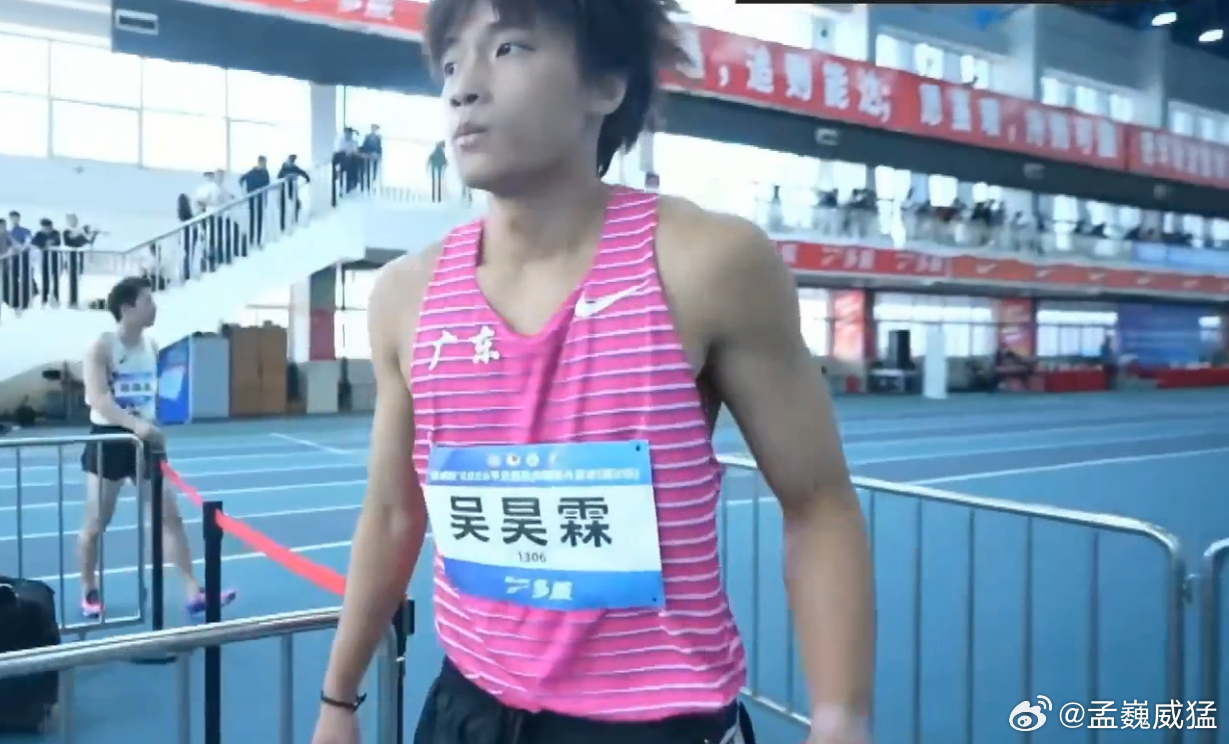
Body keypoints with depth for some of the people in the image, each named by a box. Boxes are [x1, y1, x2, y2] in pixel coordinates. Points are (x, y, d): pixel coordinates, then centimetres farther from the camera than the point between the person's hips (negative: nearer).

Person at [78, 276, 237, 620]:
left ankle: (192, 593, 4)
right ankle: (88, 591, 28)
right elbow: (98, 398, -26)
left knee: (171, 516, 1)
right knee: (96, 522, 7)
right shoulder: (101, 347, -14)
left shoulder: (151, 346, 5)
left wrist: (153, 428, 9)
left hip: (146, 440, 5)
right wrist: (135, 424, -39)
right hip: (109, 439, -5)